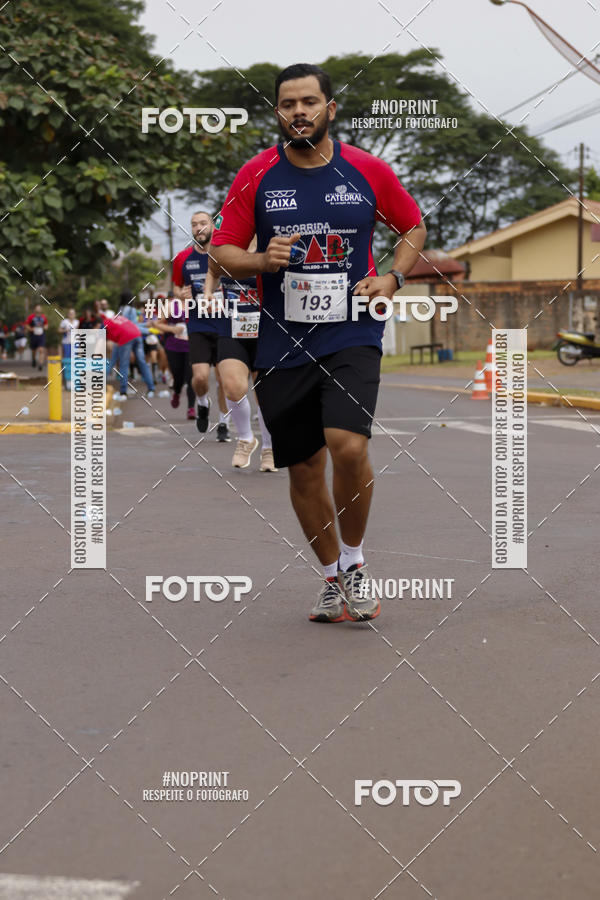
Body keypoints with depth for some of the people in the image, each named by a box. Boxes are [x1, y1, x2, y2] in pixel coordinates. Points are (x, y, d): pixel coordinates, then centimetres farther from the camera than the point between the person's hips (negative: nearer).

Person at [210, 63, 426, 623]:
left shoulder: (368, 171, 1)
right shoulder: (256, 176, 1)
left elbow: (414, 227, 16)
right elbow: (221, 253, 5)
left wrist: (393, 277, -1)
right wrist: (263, 261, -15)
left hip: (351, 335, -2)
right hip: (282, 345, 2)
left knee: (348, 446, -21)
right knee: (303, 467, 8)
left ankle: (354, 561, 4)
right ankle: (333, 577, 27)